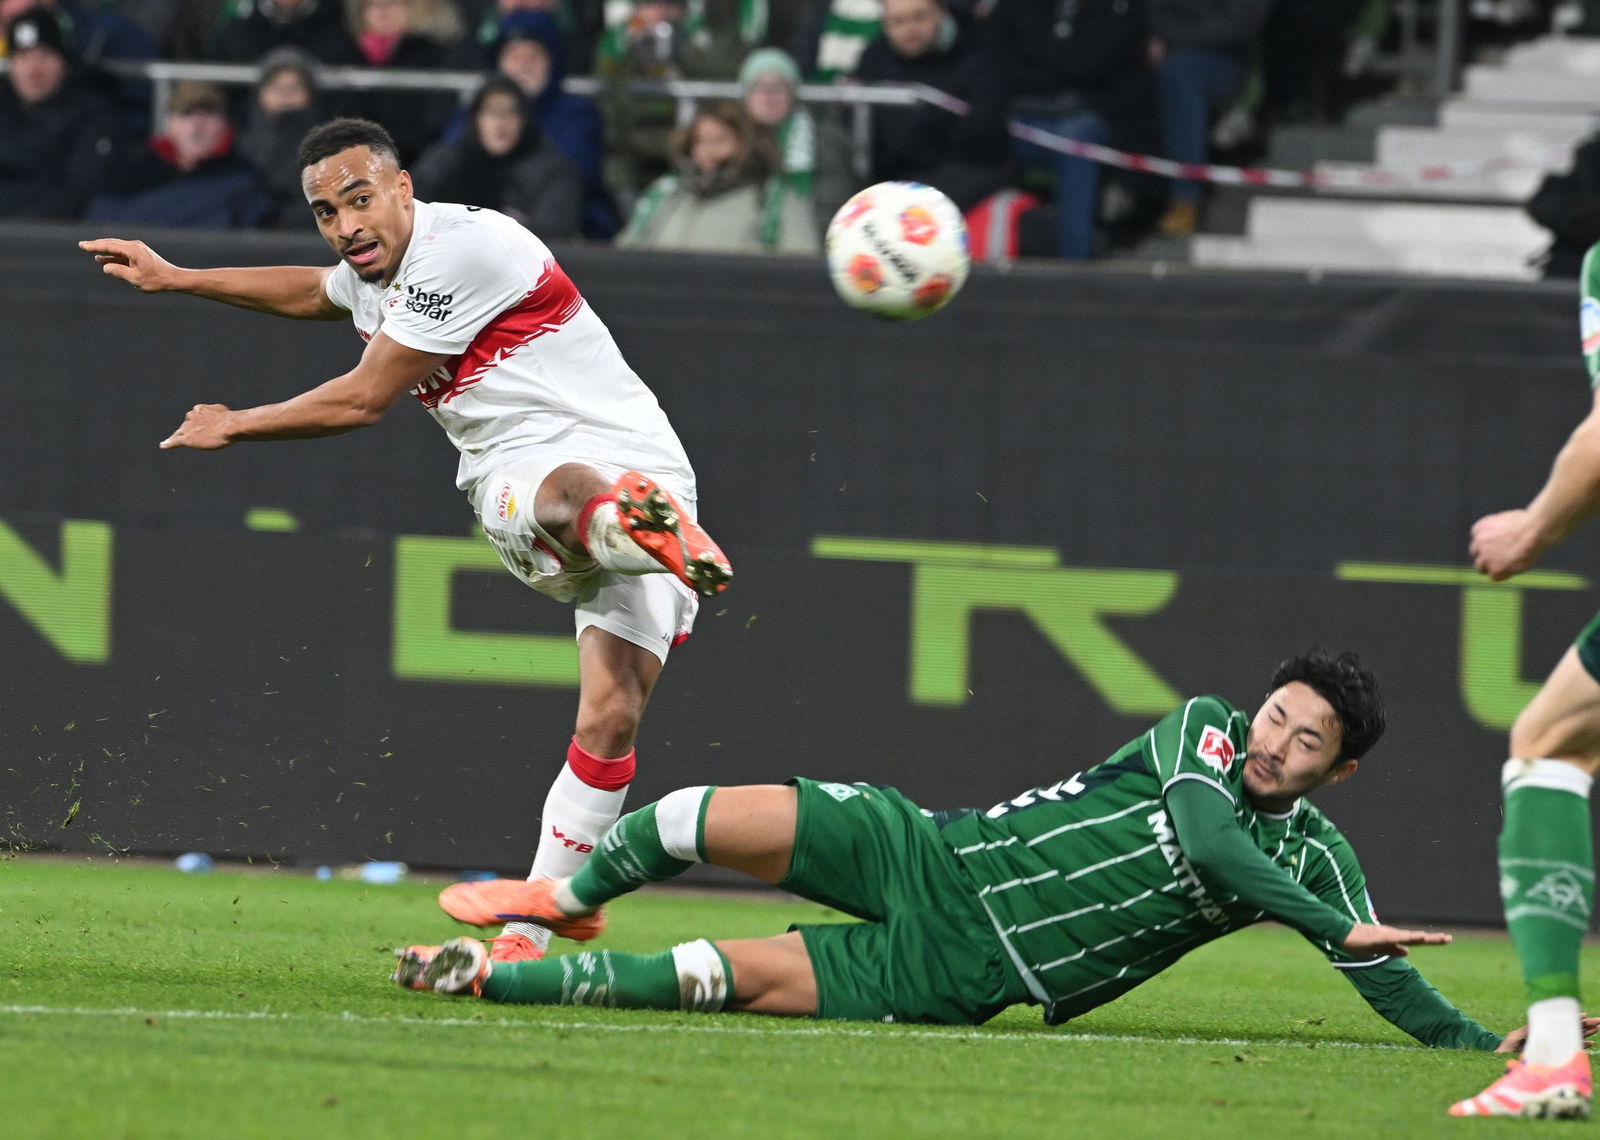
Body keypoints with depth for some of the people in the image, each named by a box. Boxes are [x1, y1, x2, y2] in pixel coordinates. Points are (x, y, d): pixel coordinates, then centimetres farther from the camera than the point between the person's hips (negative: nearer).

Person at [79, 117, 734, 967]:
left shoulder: (463, 248, -15)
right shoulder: (374, 269, 14)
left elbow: (359, 402, -8)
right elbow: (311, 293, 44)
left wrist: (230, 426, 8)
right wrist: (173, 279, 51)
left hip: (639, 469, -6)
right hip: (518, 488, 6)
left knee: (611, 717, -24)